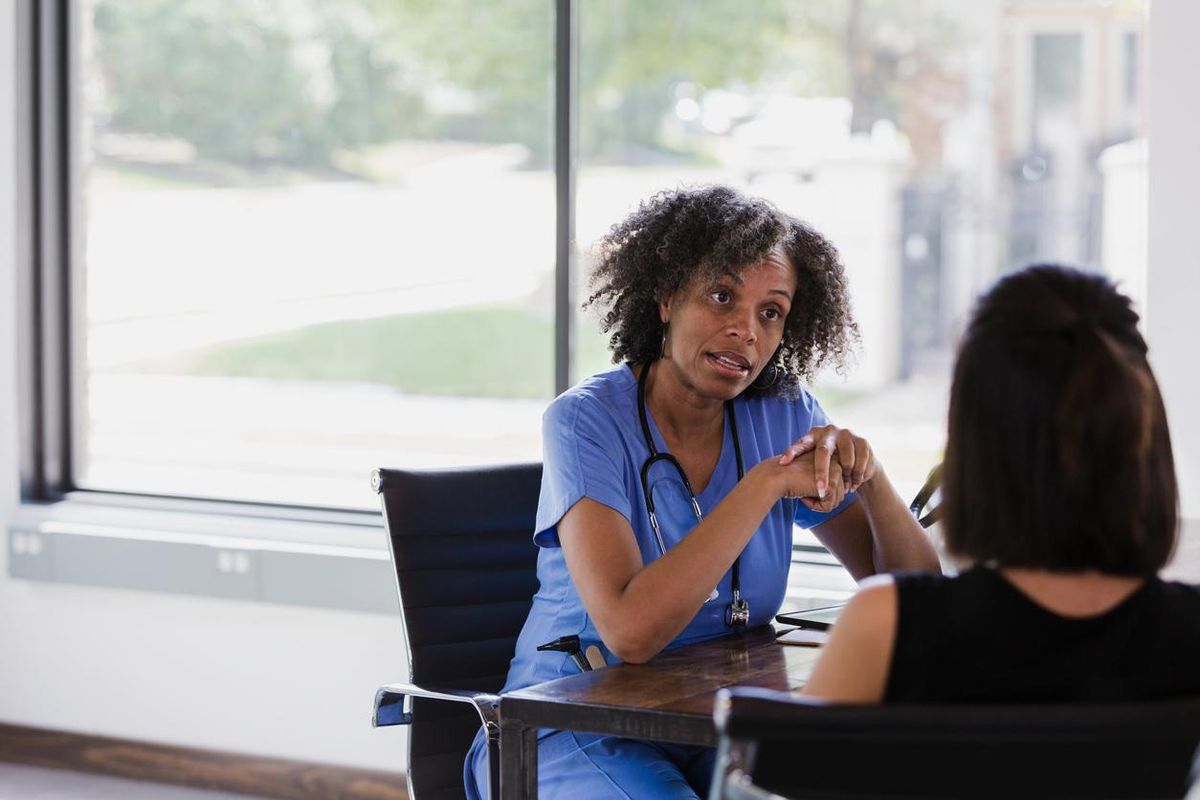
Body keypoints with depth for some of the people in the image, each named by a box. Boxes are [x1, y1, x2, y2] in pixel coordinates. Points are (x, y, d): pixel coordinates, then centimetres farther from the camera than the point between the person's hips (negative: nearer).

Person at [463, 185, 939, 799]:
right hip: (577, 736, -5)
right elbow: (631, 631, -29)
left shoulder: (785, 417, 1)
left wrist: (867, 474, -18)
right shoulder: (586, 420, -15)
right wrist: (768, 481, -27)